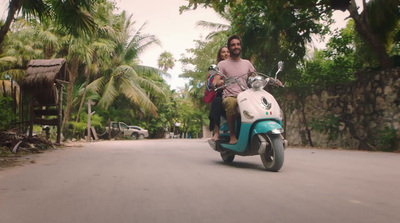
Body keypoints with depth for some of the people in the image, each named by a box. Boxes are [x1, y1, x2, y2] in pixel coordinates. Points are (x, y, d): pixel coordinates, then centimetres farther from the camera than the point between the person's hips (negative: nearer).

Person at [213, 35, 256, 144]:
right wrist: (218, 82, -26)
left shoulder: (247, 63, 23)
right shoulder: (222, 64, 12)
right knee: (231, 103, -39)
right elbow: (215, 81, 0)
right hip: (229, 97, -3)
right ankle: (232, 134, -23)